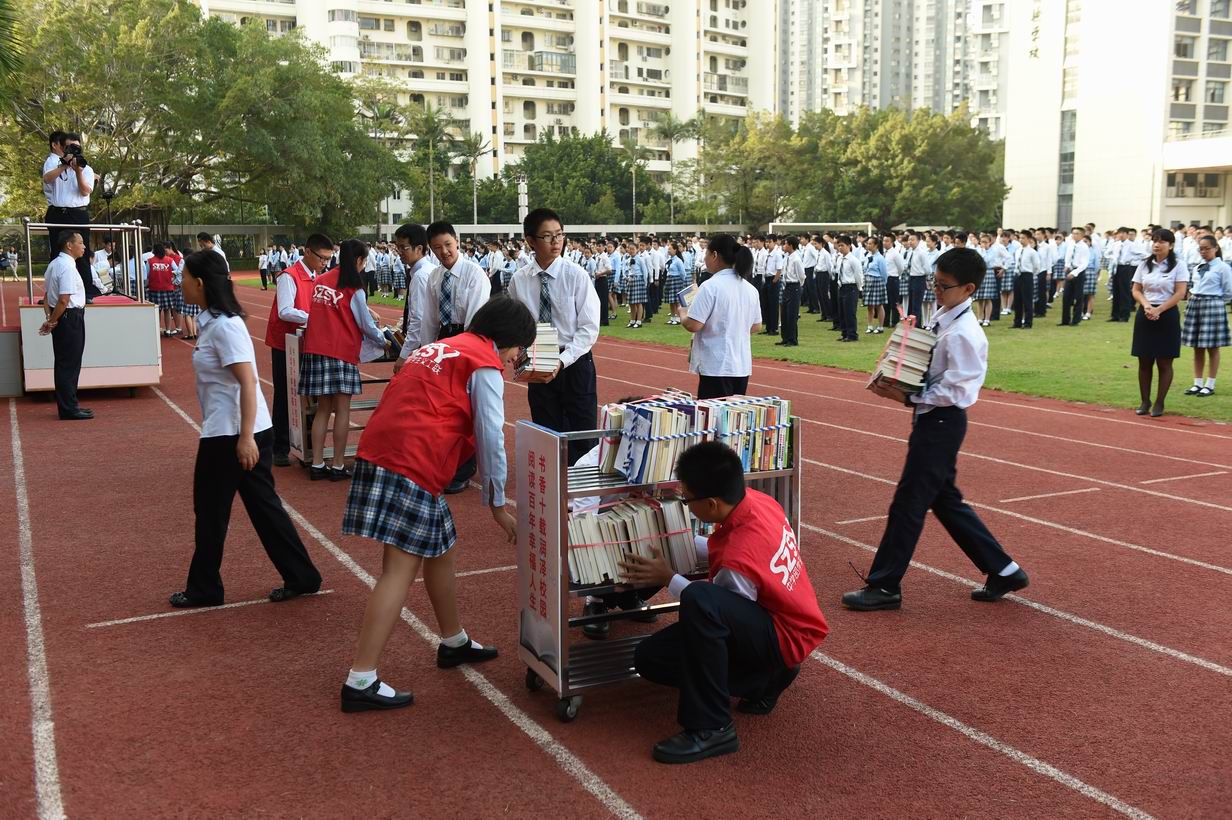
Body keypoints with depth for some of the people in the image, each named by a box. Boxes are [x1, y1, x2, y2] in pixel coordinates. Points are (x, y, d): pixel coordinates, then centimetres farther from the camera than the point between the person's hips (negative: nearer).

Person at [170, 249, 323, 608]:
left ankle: (204, 589, 21)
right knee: (263, 505, 13)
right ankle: (301, 577, 18)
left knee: (211, 511, 6)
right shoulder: (213, 321, 11)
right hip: (235, 432, 9)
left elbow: (248, 383, -23)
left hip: (230, 435, -9)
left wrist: (245, 437, -26)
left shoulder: (223, 326, -18)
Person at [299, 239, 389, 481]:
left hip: (315, 350, 6)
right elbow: (366, 326, -2)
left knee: (323, 408, 12)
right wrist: (383, 341, 16)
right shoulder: (353, 289, -7)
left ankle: (317, 465, 13)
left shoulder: (320, 281, 9)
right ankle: (338, 466, 6)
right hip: (341, 352, -6)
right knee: (342, 409, 3)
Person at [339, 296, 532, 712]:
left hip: (379, 453, 9)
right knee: (401, 568, -8)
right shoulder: (484, 364, -2)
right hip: (411, 467, -9)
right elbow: (490, 439, -6)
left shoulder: (441, 347, 24)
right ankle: (361, 681, -9)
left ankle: (454, 643, 36)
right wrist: (498, 506, 1)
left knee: (440, 549, 21)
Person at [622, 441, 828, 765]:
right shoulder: (755, 500, -10)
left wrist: (668, 579, -5)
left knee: (699, 600, -39)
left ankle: (710, 729, -27)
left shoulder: (737, 560, -34)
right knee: (650, 658, -1)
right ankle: (763, 681, 9)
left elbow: (705, 604, -14)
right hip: (761, 618, 9)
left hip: (784, 640, -9)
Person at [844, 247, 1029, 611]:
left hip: (941, 422, -10)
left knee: (908, 503, -2)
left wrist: (905, 398, -22)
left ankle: (884, 586, 10)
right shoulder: (941, 318, 7)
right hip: (933, 419, 10)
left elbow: (952, 391, -21)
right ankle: (1002, 571, 28)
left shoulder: (963, 334, -21)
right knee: (945, 500, 18)